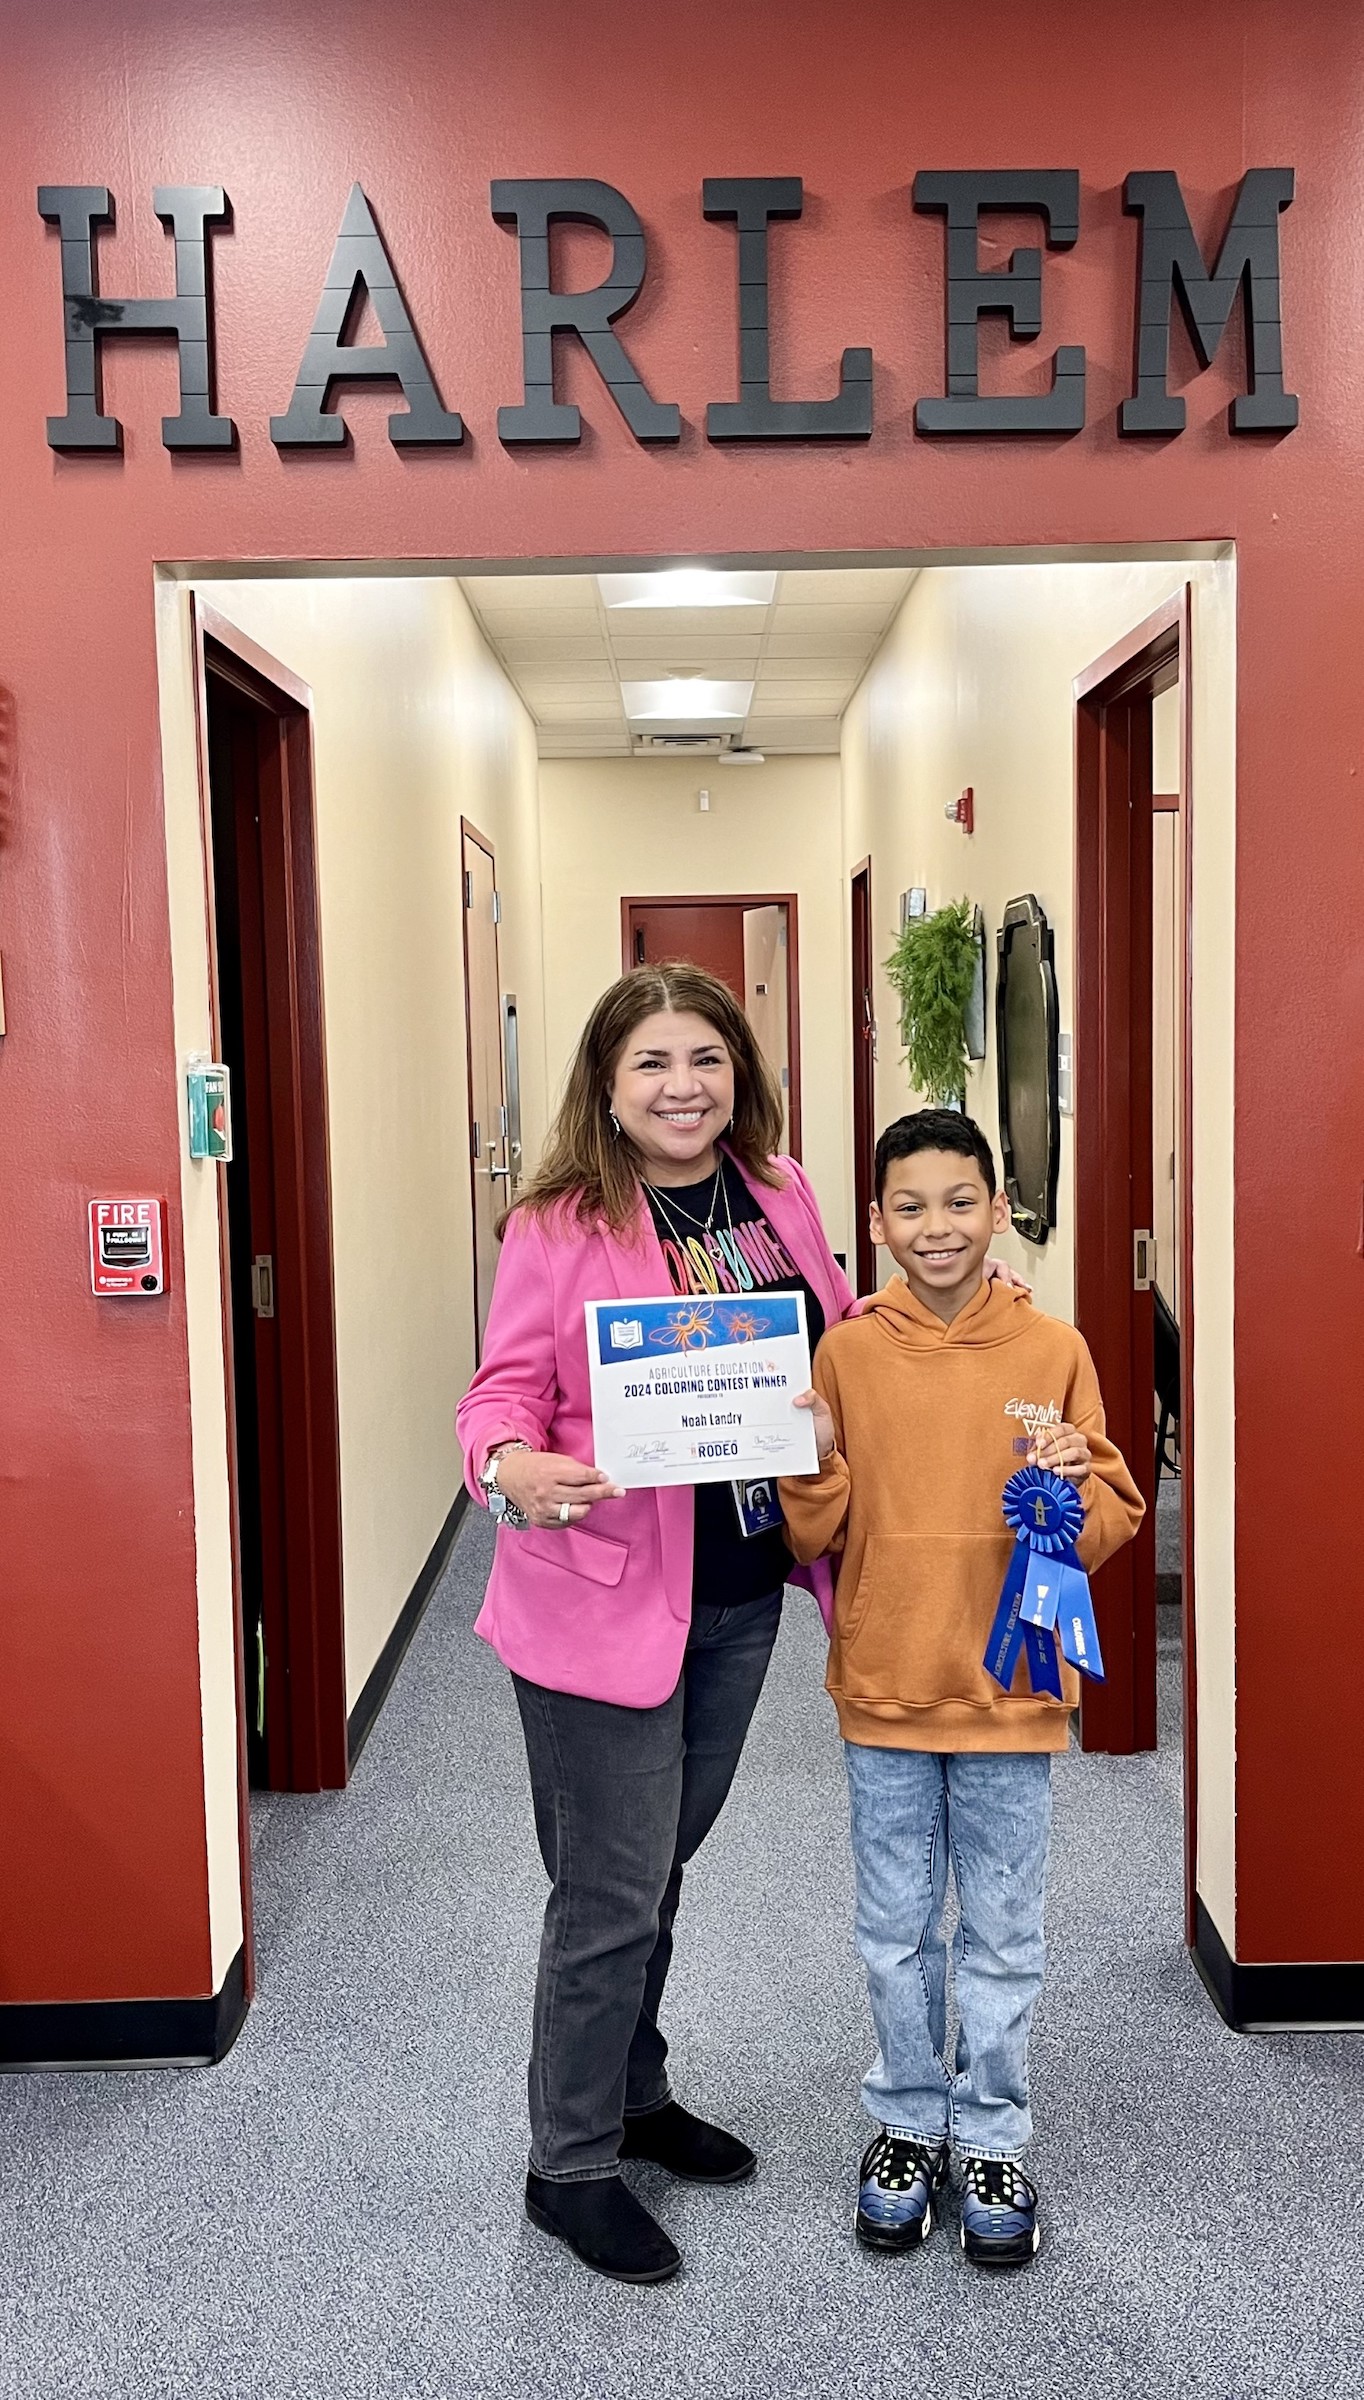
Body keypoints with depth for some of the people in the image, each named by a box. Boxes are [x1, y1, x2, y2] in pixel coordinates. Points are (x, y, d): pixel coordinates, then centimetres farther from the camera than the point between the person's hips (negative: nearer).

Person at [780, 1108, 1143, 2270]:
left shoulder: (1053, 1351, -6)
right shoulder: (848, 1352, -3)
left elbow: (1111, 1528, -1)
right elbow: (817, 1536, 1)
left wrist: (1074, 1484, -21)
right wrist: (814, 1463, -18)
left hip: (1010, 1692, -1)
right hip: (885, 1692, 1)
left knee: (1002, 1937, 13)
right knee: (897, 1934, 16)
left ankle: (993, 2141, 31)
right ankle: (909, 2123, 36)